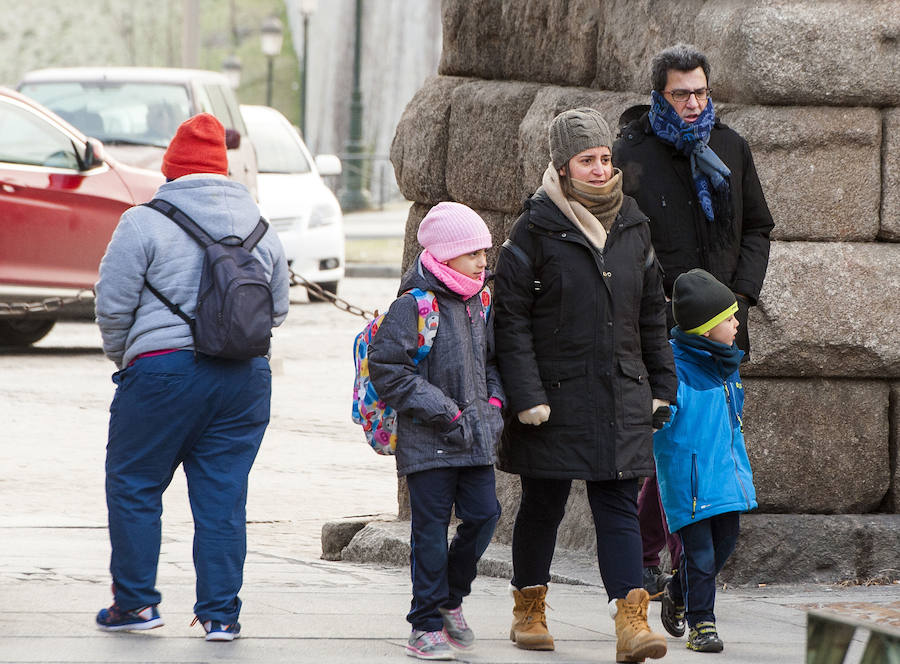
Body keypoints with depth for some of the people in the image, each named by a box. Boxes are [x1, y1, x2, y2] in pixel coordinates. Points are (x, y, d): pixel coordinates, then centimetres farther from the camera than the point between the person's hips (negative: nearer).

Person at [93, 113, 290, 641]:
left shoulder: (145, 223, -5)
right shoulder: (261, 227, 11)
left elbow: (113, 304, -5)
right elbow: (279, 309, 17)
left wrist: (121, 356, 12)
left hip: (163, 370, -4)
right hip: (246, 377, 4)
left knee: (134, 485, 10)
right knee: (224, 496, 7)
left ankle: (135, 601, 13)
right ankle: (221, 613, 5)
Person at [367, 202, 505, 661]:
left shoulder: (480, 304, 10)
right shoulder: (413, 306, -12)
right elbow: (386, 367, -15)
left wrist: (494, 400, 7)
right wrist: (442, 411, -16)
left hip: (476, 435, 6)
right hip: (428, 442, -6)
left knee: (483, 514, 1)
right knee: (430, 528, -1)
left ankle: (451, 598, 24)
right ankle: (426, 626, 6)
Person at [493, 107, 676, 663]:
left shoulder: (633, 226, 8)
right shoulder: (536, 230, -7)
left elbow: (652, 312, 16)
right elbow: (510, 317, -8)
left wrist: (662, 383, 14)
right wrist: (526, 394, -14)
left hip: (621, 395, 3)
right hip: (556, 391, -3)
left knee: (619, 504, -4)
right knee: (543, 503, 9)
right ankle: (529, 611, 26)